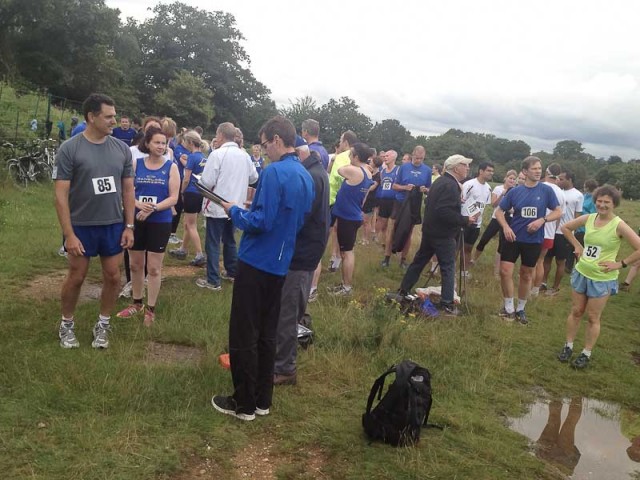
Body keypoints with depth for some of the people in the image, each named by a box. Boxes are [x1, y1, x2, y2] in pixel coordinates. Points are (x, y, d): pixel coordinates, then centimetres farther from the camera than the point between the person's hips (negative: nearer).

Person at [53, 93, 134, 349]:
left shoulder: (121, 149, 0)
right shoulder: (69, 149, -11)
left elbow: (128, 189, 6)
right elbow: (61, 194, -11)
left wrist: (129, 226, 2)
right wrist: (69, 234, -15)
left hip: (114, 225, 3)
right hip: (81, 226, -3)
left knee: (113, 276, 9)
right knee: (76, 277, 9)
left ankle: (103, 325, 29)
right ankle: (66, 325, 31)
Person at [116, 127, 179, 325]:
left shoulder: (171, 167, -4)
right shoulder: (136, 164, 2)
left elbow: (174, 198, -8)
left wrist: (152, 209, -21)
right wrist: (139, 204, -20)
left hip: (160, 223, -3)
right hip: (136, 220, 3)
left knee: (154, 268, 4)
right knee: (135, 265, 14)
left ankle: (150, 309, 16)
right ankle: (137, 303, 32)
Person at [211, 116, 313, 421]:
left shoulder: (275, 172, -18)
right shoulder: (306, 176, 9)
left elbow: (261, 222, -23)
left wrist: (235, 212, -6)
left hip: (256, 263, -8)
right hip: (280, 265, 8)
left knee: (243, 336, 3)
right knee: (266, 335, 16)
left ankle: (244, 404, 13)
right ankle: (262, 400, 25)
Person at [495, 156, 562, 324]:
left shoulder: (546, 190, -6)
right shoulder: (515, 191, -3)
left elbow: (558, 212, 0)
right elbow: (499, 211, 4)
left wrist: (542, 220, -17)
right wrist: (506, 227, -13)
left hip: (534, 240, 0)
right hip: (513, 237, 0)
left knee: (526, 275, 11)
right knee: (505, 271, -6)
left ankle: (520, 309, 28)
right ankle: (509, 307, 13)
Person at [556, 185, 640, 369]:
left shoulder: (619, 225, -18)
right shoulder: (588, 218, -3)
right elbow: (565, 227, 14)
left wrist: (620, 264, -16)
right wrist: (577, 246, 6)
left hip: (603, 279, -4)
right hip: (581, 273, 4)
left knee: (593, 317, 7)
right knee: (576, 312, 14)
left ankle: (586, 354, 21)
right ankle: (568, 346, 28)